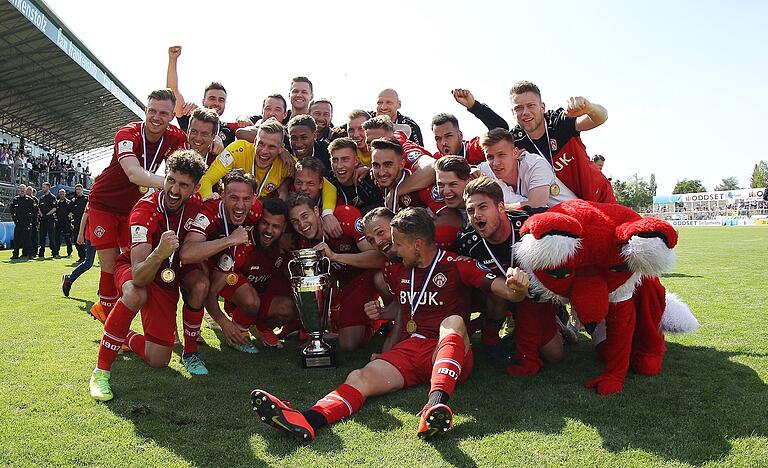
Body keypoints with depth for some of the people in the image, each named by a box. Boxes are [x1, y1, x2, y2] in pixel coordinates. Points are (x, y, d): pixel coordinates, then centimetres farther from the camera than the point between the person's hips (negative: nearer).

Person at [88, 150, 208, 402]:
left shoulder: (196, 206, -16)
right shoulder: (145, 210, -30)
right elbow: (139, 277, -40)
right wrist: (159, 253, -57)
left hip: (167, 279, 3)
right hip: (133, 270, -3)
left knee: (158, 361, -12)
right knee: (136, 294, -41)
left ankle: (127, 338, 21)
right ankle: (101, 371, -23)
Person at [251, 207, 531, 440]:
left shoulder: (457, 265, -2)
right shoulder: (399, 272, 15)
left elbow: (510, 294, -10)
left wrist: (517, 286, -33)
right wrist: (387, 348, 18)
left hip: (449, 353, -4)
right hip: (408, 349, 5)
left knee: (453, 322, -35)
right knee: (360, 378, -20)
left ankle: (436, 404, -55)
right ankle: (306, 422, -44)